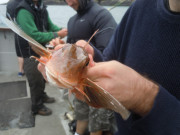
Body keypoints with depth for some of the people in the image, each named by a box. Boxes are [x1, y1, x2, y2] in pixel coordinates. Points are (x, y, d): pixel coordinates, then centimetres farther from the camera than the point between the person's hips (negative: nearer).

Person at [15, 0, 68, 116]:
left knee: (43, 76, 24)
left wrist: (61, 30, -15)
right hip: (31, 53, -8)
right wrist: (56, 35, -29)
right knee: (36, 81, 7)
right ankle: (37, 106, 28)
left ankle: (42, 96, 49)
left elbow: (49, 24, 5)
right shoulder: (24, 11, -27)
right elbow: (34, 35, -32)